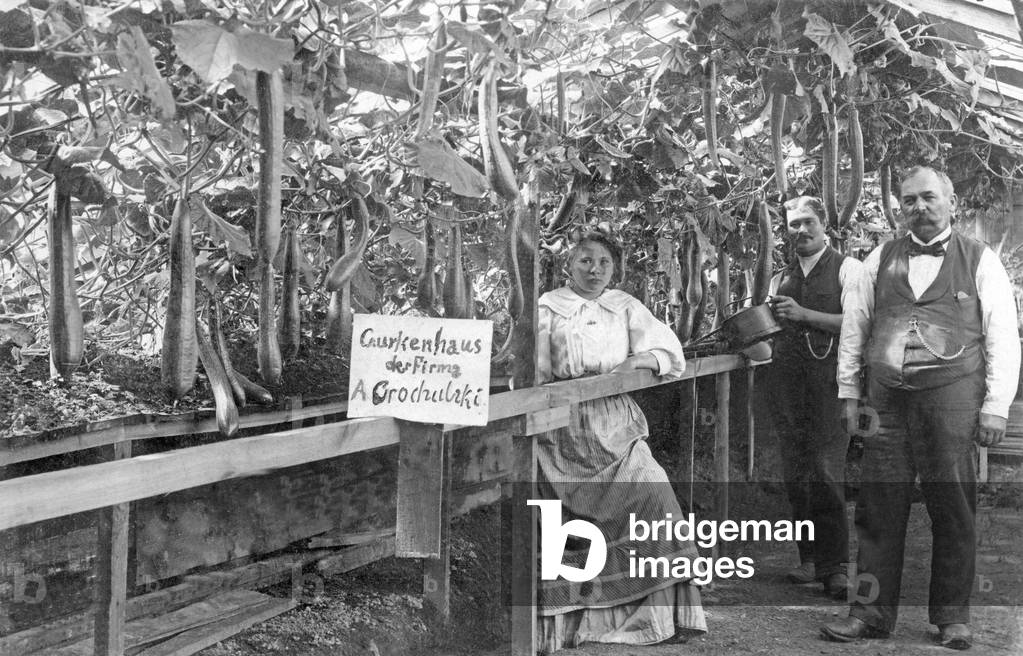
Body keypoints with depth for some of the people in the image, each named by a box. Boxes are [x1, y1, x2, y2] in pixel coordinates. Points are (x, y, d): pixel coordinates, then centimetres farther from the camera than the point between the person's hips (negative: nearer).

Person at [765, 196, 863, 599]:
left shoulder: (847, 268, 1)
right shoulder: (781, 278, 18)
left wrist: (803, 314, -16)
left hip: (829, 379, -6)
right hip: (788, 380, 6)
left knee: (825, 473, -11)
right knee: (796, 475, 7)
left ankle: (834, 567, -5)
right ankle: (810, 559, 17)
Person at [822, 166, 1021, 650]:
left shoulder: (980, 262, 6)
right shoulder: (880, 260, 14)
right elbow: (854, 328, 16)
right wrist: (848, 392, 11)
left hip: (951, 397, -2)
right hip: (888, 400, 2)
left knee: (952, 510, 2)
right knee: (878, 507, 1)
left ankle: (952, 618, 14)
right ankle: (871, 612, 9)